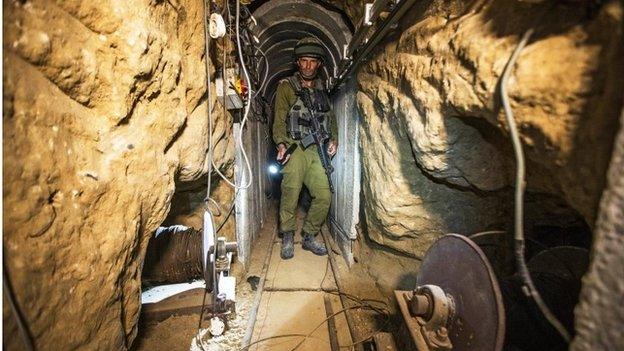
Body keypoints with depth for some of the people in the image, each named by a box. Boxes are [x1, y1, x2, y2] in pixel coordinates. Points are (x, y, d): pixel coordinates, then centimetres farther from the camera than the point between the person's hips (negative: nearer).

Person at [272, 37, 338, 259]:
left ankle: (309, 237, 16)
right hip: (295, 149, -4)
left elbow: (330, 118, 22)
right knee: (290, 195, -7)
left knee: (324, 196, -2)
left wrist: (334, 140, 5)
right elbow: (279, 120, -2)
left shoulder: (323, 89, 18)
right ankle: (287, 238, 12)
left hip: (318, 151, 4)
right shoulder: (286, 87, 4)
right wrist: (281, 144, -18)